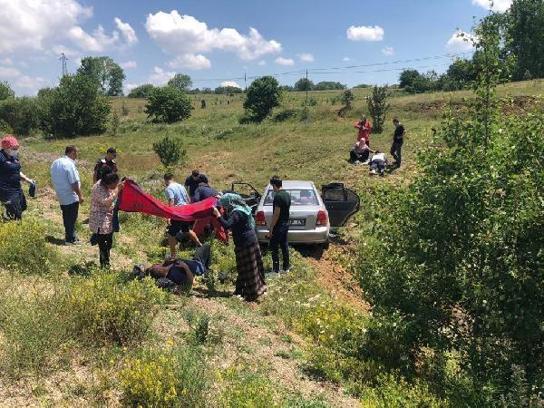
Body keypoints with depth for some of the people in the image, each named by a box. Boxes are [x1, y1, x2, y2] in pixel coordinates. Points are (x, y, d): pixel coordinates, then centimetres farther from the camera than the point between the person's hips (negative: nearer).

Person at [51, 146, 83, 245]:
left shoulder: (55, 162, 6)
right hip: (71, 197, -8)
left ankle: (68, 236, 29)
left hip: (61, 196, 9)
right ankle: (71, 239, 11)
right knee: (72, 218, 3)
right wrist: (80, 195, -13)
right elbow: (74, 183, -22)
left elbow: (54, 180, 14)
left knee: (66, 218, 19)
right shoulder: (69, 164, -22)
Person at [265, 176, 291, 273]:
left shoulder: (278, 196, -21)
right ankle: (286, 267, 25)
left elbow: (276, 214, -22)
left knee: (274, 247, 1)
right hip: (286, 224, 9)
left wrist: (270, 230, -18)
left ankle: (276, 269, 6)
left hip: (278, 226, -9)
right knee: (284, 245, 16)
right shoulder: (287, 195, 6)